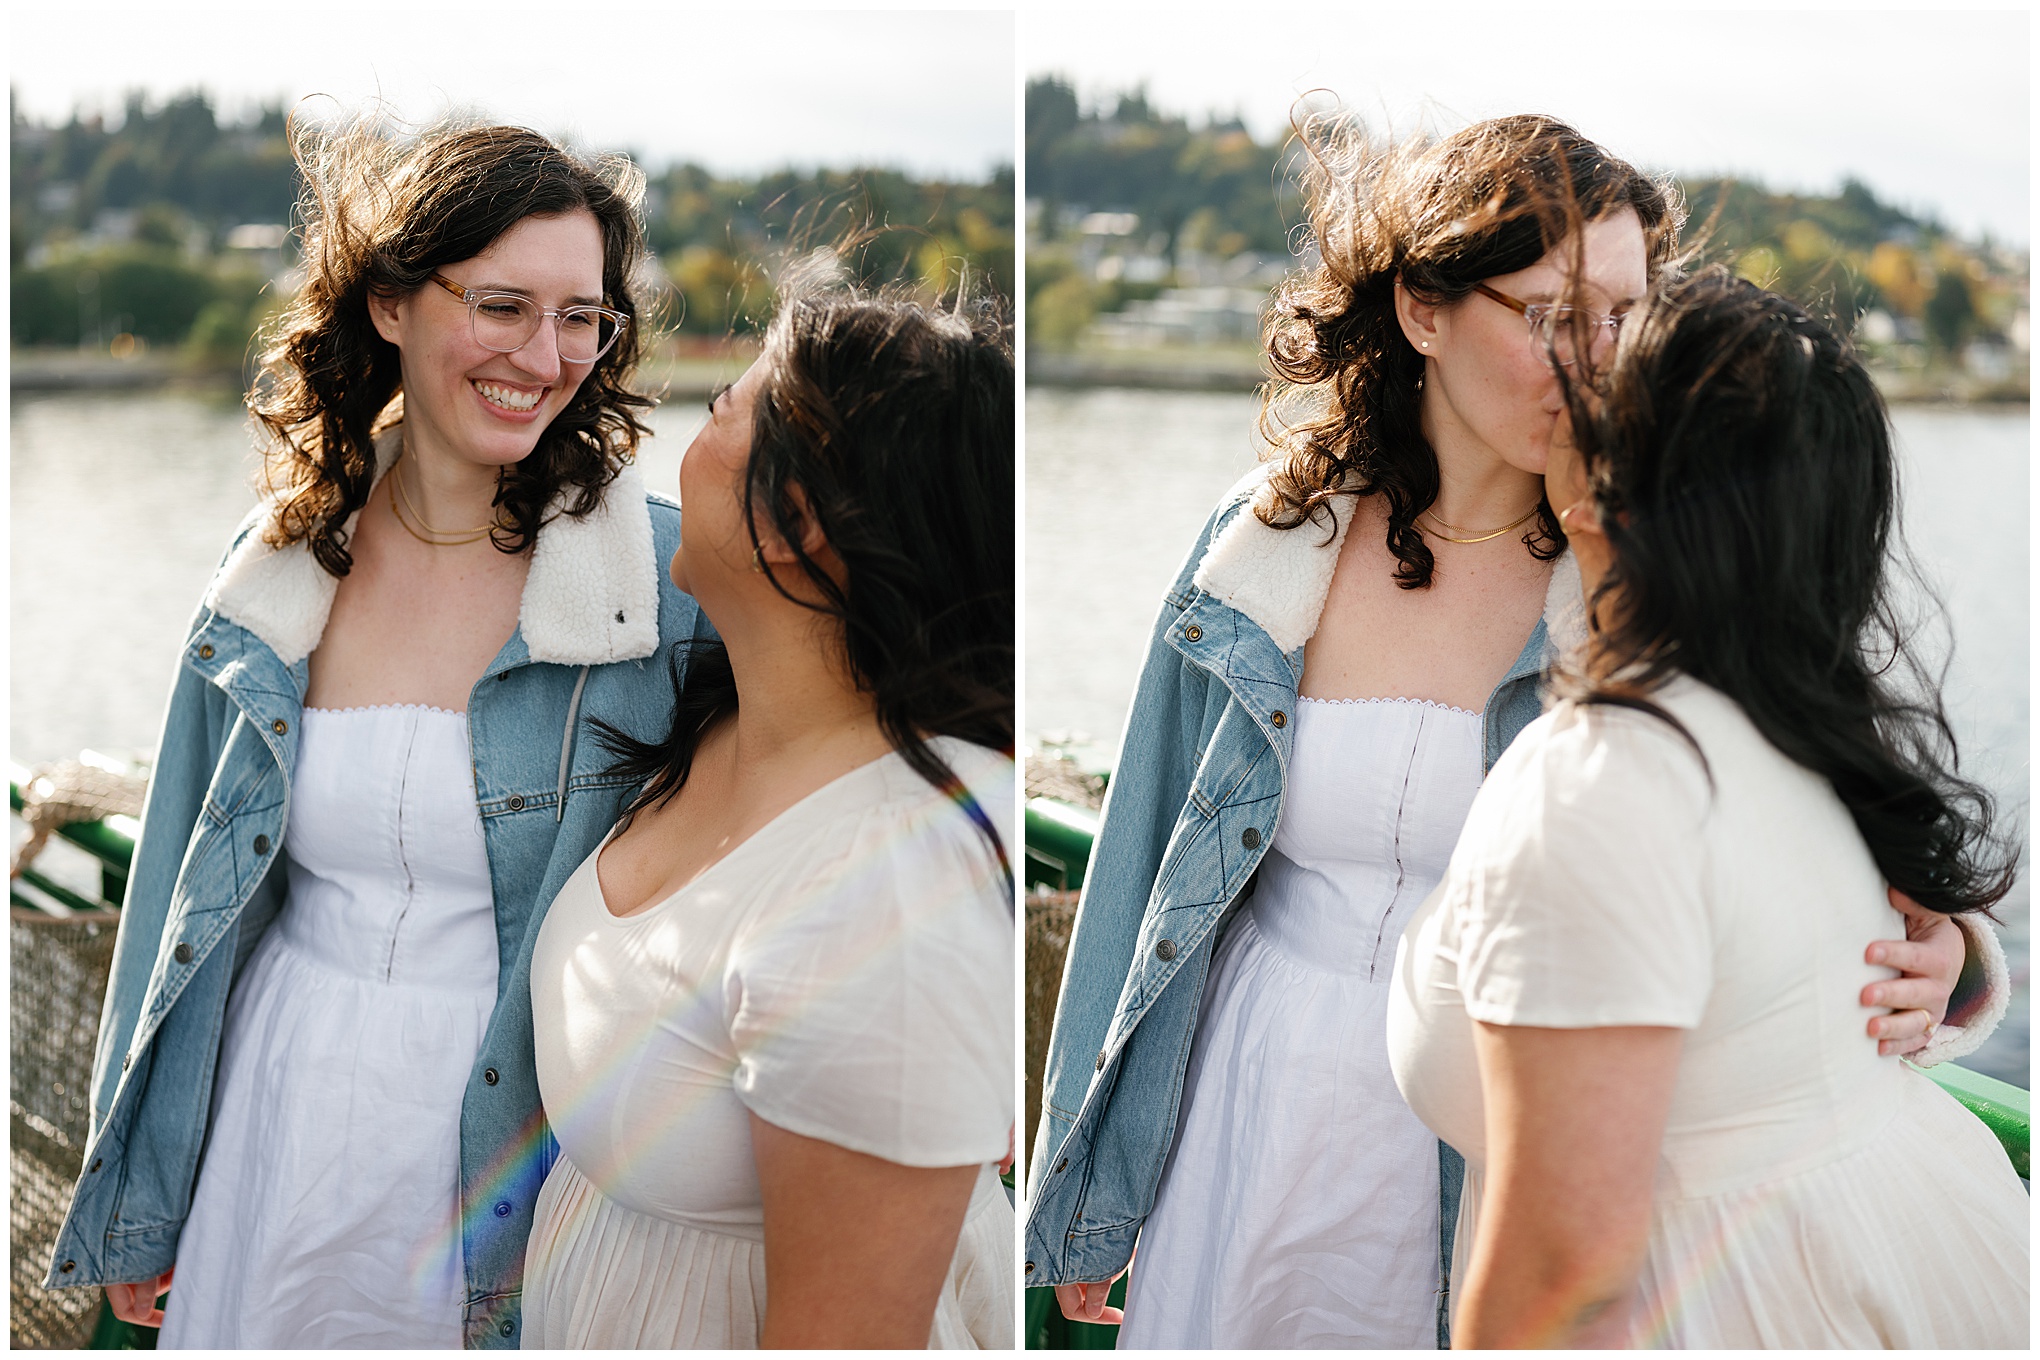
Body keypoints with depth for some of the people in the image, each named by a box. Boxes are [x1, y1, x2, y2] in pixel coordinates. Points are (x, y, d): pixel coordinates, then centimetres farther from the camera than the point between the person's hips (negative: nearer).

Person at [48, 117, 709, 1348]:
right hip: (285, 1134, 3)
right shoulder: (278, 574, -1)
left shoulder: (674, 578, -12)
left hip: (523, 1142, -3)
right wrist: (139, 1204, 14)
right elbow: (191, 906, 8)